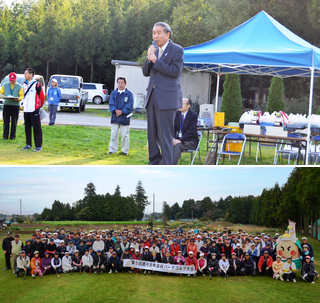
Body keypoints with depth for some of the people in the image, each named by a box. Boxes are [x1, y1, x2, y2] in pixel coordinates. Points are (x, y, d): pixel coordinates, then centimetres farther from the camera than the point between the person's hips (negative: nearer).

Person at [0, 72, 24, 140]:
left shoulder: (19, 86, 8)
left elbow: (22, 96, 4)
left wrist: (18, 99, -18)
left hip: (15, 105, -1)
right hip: (6, 104, 1)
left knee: (14, 121, -1)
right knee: (6, 121, -2)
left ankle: (12, 135, 7)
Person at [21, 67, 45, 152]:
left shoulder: (36, 84, -10)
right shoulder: (24, 84, 12)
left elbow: (42, 96, -5)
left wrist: (40, 106, 4)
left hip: (34, 110, -7)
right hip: (26, 110, 7)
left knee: (37, 128, -5)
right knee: (27, 127, 11)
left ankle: (38, 146, -3)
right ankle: (29, 144, 20)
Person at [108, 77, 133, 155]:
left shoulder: (129, 94, -1)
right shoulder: (113, 93, 8)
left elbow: (129, 106, -6)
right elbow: (111, 104, 0)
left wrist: (121, 111, -16)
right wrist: (116, 110, -17)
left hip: (124, 118, -2)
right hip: (115, 117, 2)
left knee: (124, 135, 2)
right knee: (114, 134, 5)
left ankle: (125, 151, 11)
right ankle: (112, 150, 11)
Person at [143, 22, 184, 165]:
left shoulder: (177, 50, -3)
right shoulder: (155, 50, 17)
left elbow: (175, 71, -14)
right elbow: (146, 72, 14)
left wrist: (156, 60, -14)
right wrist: (149, 58, -4)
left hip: (166, 99, -7)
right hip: (152, 98, 7)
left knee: (165, 135, -8)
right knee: (152, 134, 11)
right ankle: (154, 163, 21)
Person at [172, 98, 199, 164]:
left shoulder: (193, 116, -12)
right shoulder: (178, 113, 6)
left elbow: (190, 131, -19)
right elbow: (174, 127, 7)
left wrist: (180, 140, -27)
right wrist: (173, 139, -11)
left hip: (190, 140, -6)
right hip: (179, 138, 6)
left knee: (178, 146, -34)